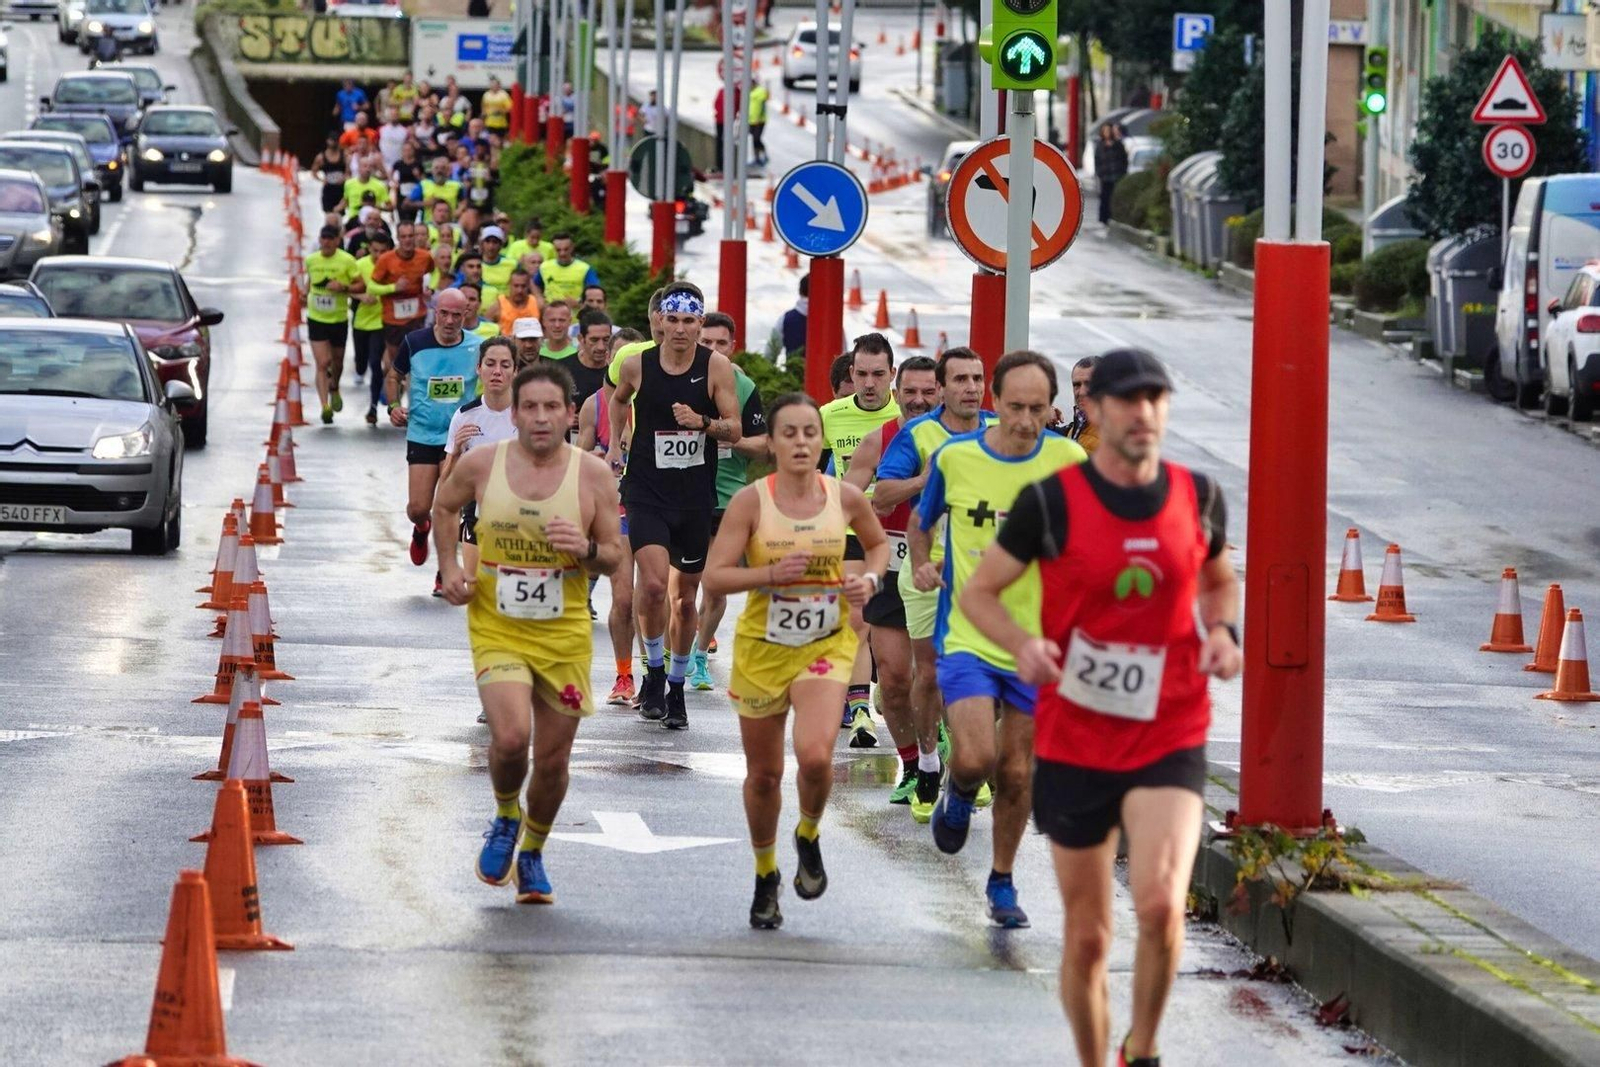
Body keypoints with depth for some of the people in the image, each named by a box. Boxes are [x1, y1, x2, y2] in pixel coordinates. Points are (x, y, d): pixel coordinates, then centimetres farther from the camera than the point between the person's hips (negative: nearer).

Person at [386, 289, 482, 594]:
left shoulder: (476, 348, -6)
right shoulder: (414, 343, -5)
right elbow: (395, 375, 13)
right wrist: (394, 405, -3)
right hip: (421, 435, 0)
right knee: (418, 508, -2)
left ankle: (446, 573, 12)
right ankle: (421, 530, 37)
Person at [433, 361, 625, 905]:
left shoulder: (593, 476, -6)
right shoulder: (481, 465, -5)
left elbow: (615, 556, 2)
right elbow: (444, 507, 16)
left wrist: (587, 549, -20)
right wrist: (450, 566, 3)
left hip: (565, 635, 1)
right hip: (496, 628, -1)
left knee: (553, 759, 8)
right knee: (510, 737, -22)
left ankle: (532, 852, 34)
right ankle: (506, 817, 11)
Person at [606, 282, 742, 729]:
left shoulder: (717, 367, -6)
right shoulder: (637, 365, -3)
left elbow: (735, 430, -5)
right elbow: (619, 398, 21)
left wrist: (703, 422, -23)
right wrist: (614, 444, 14)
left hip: (696, 497, 1)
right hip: (646, 492, -1)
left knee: (686, 597, 11)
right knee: (653, 584, -20)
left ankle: (676, 688, 28)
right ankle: (654, 671, 1)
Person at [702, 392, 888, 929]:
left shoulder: (846, 498, -4)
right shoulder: (750, 501, -10)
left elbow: (878, 543, 16)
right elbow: (715, 575, -11)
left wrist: (870, 579, -4)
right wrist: (771, 573, -26)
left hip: (826, 644, 0)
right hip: (762, 647, 0)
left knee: (815, 755, -23)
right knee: (764, 774, 11)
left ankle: (808, 835, 10)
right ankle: (766, 875, 36)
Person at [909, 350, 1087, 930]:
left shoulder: (1069, 462, -5)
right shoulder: (954, 457, -4)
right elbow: (921, 521, 15)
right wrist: (921, 563, -5)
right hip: (966, 636, -1)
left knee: (1016, 772, 8)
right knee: (975, 758, -17)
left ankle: (1002, 883, 28)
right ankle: (959, 792, 20)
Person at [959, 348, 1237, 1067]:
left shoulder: (1198, 496, 2)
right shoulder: (1050, 502, -7)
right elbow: (979, 592, 2)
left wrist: (1223, 629, 0)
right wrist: (1023, 643, -18)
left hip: (1170, 741, 0)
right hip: (1073, 743, 0)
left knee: (1160, 905, -21)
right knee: (1088, 936, 6)